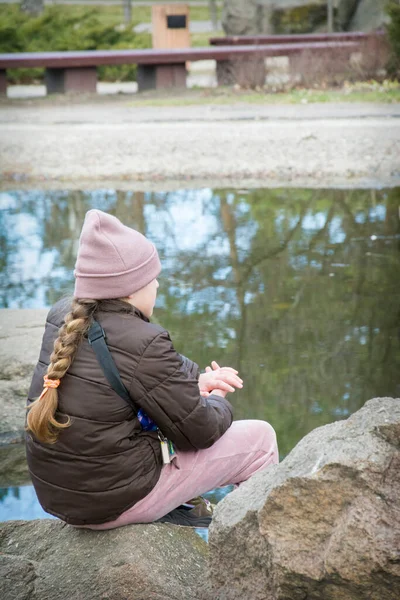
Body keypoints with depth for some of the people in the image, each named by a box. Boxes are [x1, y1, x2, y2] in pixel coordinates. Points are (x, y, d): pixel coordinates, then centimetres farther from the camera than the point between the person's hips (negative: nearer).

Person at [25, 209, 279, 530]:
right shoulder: (143, 344, -25)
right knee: (260, 437, 7)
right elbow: (199, 430, -13)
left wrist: (196, 378, 12)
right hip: (119, 501, -8)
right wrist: (217, 401, 7)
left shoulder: (63, 317, -1)